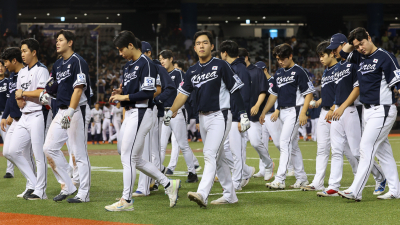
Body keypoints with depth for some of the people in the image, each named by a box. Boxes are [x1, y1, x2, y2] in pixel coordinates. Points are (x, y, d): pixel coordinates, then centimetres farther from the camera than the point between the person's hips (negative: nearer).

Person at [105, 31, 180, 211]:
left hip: (140, 114, -10)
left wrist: (124, 97, -17)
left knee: (128, 157, -9)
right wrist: (120, 92, 4)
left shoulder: (146, 64, -13)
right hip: (130, 114, 10)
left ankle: (126, 201, -4)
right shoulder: (129, 65, 17)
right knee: (135, 159, 11)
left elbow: (147, 93, -20)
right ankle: (168, 184, 18)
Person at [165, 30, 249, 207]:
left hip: (219, 116, -7)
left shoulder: (221, 66, -6)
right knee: (218, 158, 12)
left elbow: (235, 90, -6)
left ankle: (202, 194, -29)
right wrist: (171, 111, -6)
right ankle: (230, 195, 20)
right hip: (203, 118, 7)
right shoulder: (193, 71, 11)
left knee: (210, 154, -18)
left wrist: (243, 115, -10)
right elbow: (183, 93, 8)